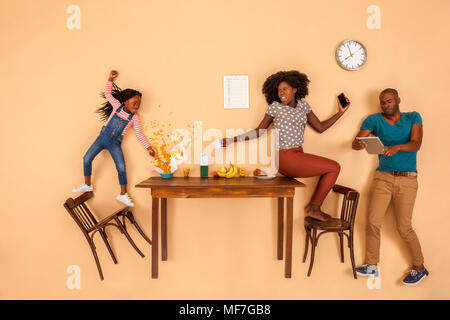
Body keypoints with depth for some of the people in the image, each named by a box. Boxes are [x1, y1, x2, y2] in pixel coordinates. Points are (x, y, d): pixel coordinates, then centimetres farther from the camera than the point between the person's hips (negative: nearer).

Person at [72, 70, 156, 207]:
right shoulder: (117, 105, -5)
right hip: (103, 136, 1)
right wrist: (110, 79, -2)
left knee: (121, 167, -11)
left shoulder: (134, 118, -6)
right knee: (87, 159, 0)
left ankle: (123, 194, 3)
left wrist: (149, 147, -12)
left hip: (115, 143, -1)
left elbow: (139, 134, -4)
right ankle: (87, 185, 22)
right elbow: (108, 94, 6)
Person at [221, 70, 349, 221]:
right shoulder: (275, 106, -3)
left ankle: (313, 207, 14)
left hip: (297, 155, 7)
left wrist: (340, 112, 13)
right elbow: (259, 131, 1)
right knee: (334, 167, -7)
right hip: (286, 157, -7)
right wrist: (232, 140, -5)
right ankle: (314, 207, 5)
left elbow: (320, 127, 16)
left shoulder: (303, 105, 12)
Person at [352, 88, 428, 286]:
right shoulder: (374, 120, 7)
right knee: (373, 222, -6)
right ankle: (372, 266, 10)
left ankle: (419, 268, 20)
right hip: (383, 177, 2)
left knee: (404, 228, -2)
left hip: (407, 180, -1)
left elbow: (416, 144, -9)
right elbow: (355, 143, 0)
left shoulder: (413, 118, 7)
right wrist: (359, 144, -25)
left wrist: (398, 147, -30)